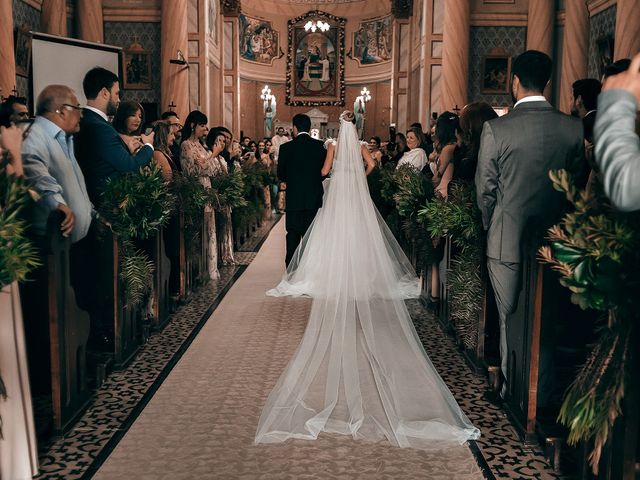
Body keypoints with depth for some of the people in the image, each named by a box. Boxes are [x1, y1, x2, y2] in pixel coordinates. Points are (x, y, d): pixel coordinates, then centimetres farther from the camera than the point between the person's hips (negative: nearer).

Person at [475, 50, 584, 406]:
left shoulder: (496, 129, -14)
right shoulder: (574, 128, -5)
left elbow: (485, 190, -7)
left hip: (508, 241, -3)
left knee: (512, 320, 10)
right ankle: (542, 398, 27)